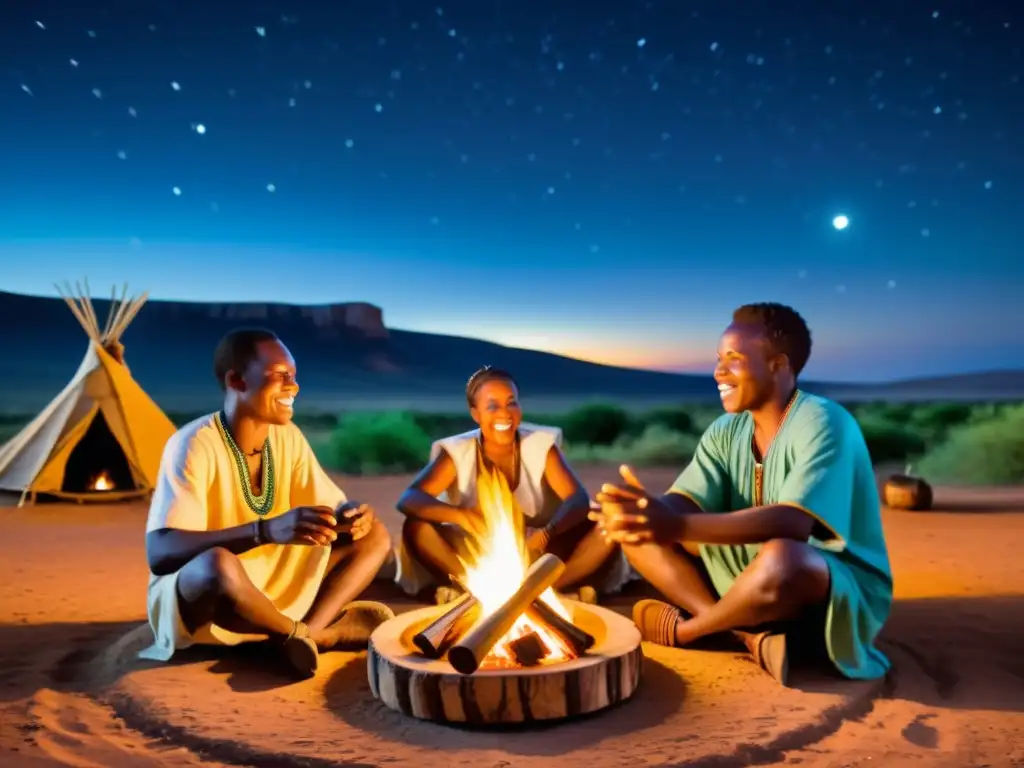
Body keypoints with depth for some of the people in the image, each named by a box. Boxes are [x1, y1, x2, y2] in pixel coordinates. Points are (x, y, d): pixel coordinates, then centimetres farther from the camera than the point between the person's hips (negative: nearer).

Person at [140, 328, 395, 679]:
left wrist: (353, 515, -22)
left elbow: (334, 508, 4)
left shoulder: (288, 437, -1)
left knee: (374, 535, -4)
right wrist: (267, 530, -42)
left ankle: (307, 632, -21)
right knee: (220, 563, -40)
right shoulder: (193, 445, -21)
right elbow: (159, 553, -31)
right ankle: (317, 630, -13)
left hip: (274, 595, 6)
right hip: (189, 598, -6)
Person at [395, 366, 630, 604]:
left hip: (534, 553, 1)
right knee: (416, 528, -26)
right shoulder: (458, 452, -9)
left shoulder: (541, 445, -5)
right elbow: (408, 500, -20)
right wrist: (460, 516, -40)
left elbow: (579, 500, -15)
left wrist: (547, 533, -37)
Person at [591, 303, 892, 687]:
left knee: (778, 558, -41)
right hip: (753, 581, 7)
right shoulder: (726, 431, 2)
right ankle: (749, 633, -18)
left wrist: (678, 526, -42)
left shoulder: (823, 422, -19)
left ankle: (683, 630, -11)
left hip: (842, 592, -6)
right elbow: (681, 505, -9)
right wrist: (638, 510, -33)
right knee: (638, 533, -3)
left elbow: (793, 523, -33)